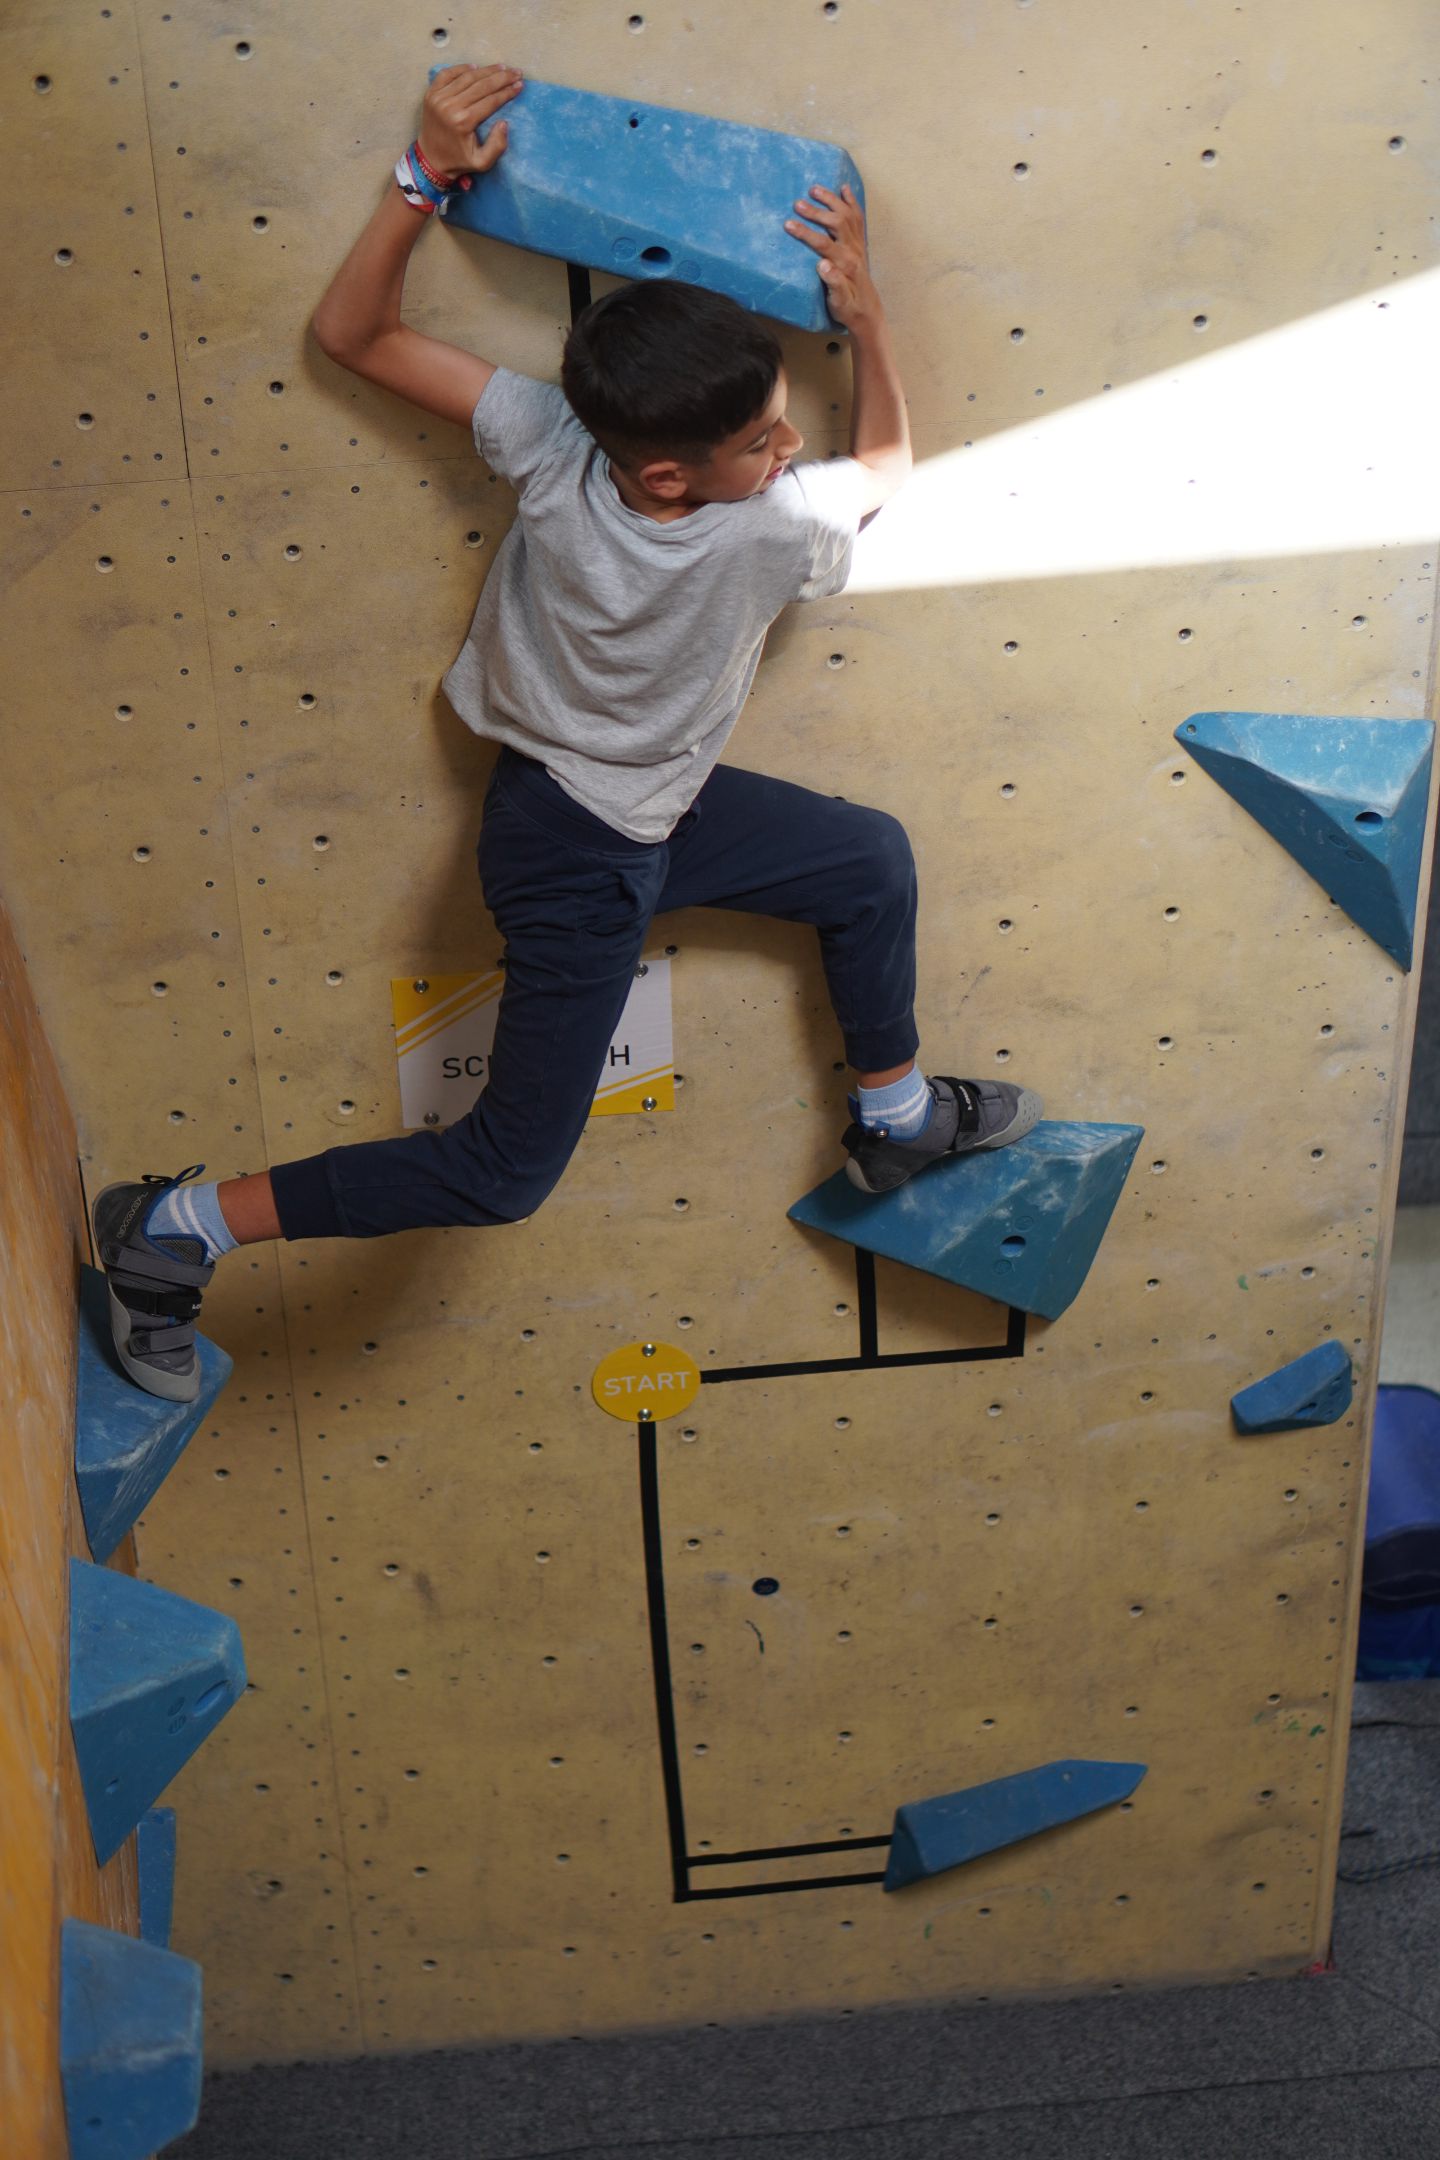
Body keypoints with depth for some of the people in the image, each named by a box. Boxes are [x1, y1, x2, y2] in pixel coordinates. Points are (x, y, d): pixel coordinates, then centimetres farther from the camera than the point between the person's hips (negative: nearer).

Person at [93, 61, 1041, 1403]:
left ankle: (896, 1117, 38)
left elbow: (352, 331, -10)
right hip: (580, 857, -8)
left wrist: (427, 176, -16)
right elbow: (888, 462, -9)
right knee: (506, 1170, 5)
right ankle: (178, 1231, 9)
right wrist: (863, 308, -15)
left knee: (872, 863, 17)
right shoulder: (774, 532, -33)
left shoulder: (550, 447, -20)